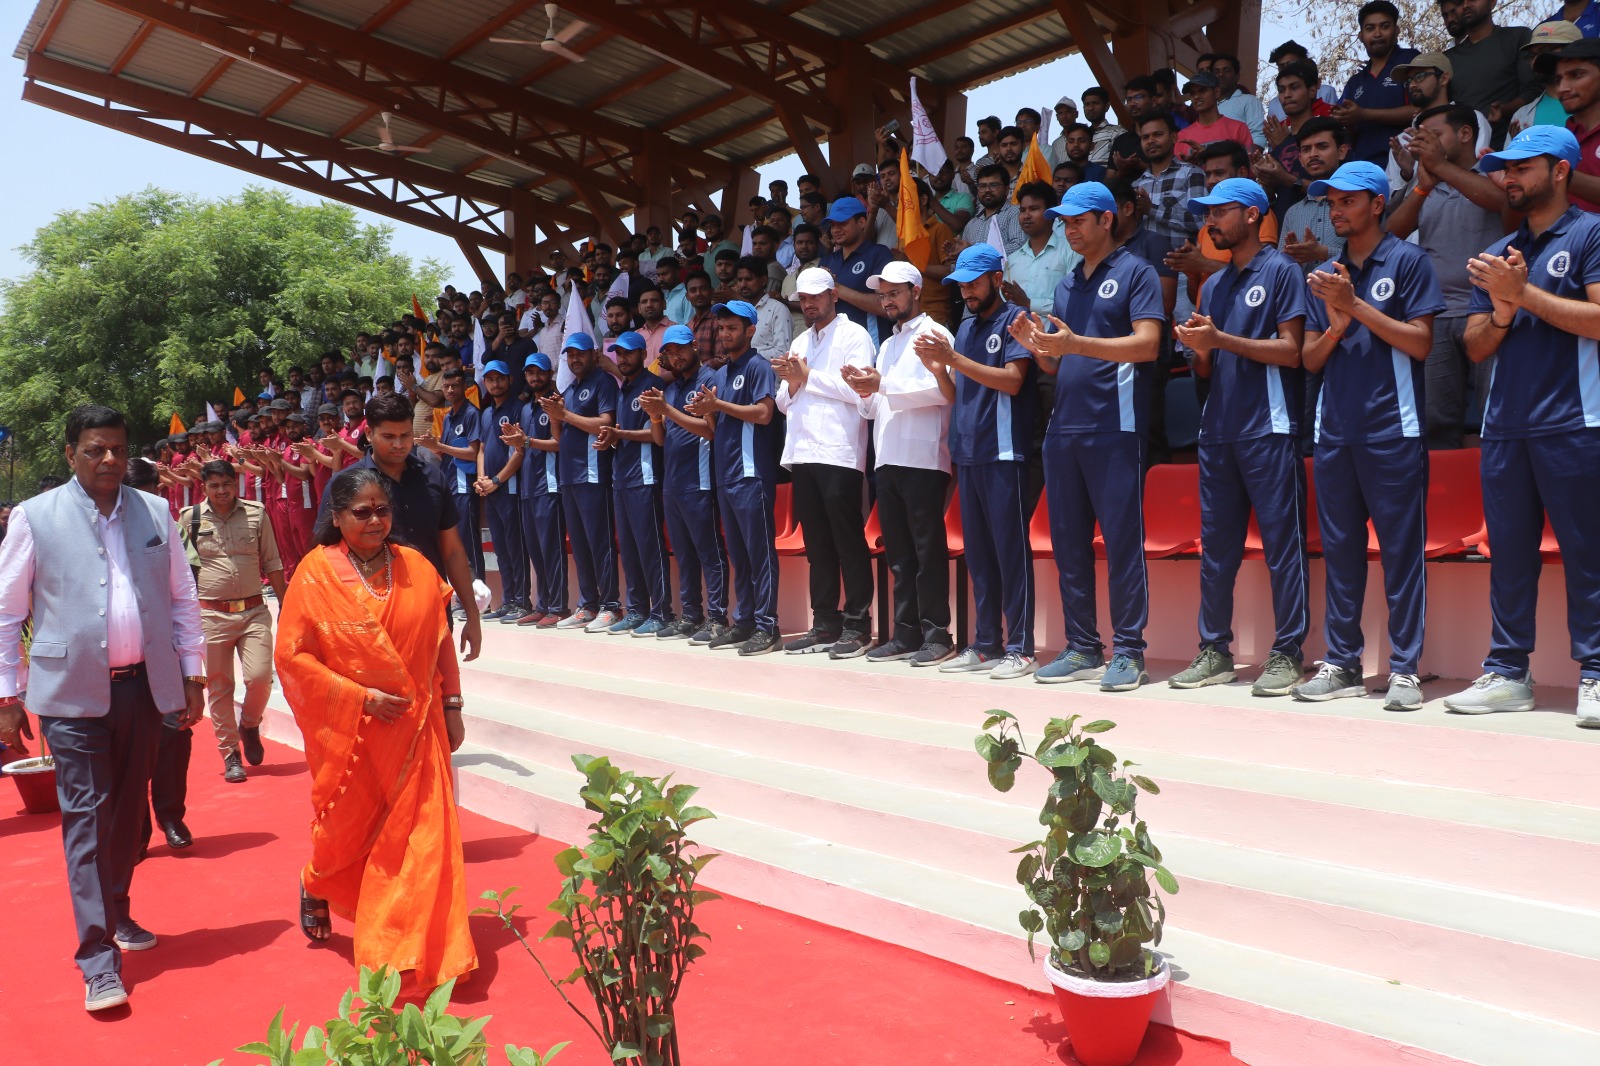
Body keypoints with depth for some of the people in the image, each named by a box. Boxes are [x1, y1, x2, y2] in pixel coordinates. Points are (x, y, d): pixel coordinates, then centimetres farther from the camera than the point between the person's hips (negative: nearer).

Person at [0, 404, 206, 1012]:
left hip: (144, 687, 3)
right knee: (87, 815, -3)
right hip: (72, 690, -3)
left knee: (128, 808, 15)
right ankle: (98, 959, 2)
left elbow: (182, 597, 11)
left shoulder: (154, 512, 7)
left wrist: (192, 675, 7)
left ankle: (117, 916, 34)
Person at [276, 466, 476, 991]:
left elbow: (441, 642, 6)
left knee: (423, 834, -1)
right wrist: (361, 697, -15)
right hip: (348, 731, -1)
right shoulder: (316, 573, -7)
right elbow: (292, 655, -9)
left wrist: (451, 706, 5)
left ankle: (416, 953, 11)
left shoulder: (416, 568, 0)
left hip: (415, 727, 2)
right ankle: (316, 887, 50)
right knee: (348, 830, 15)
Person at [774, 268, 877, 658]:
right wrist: (791, 383, 0)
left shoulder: (854, 335, 1)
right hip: (802, 453, 7)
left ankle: (857, 625, -1)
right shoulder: (799, 343, 22)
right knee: (817, 544, 8)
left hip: (840, 454, -7)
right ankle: (825, 624, 12)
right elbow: (784, 404, 21)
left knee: (848, 541, -5)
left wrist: (809, 376, -7)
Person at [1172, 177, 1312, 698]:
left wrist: (1221, 339, -13)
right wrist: (1200, 348, -3)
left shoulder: (1280, 271, 0)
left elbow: (1291, 351, -10)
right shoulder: (1215, 284, 20)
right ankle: (1215, 650, 14)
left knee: (1282, 543, -4)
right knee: (1215, 545, 7)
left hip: (1268, 428, -7)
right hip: (1218, 430, 7)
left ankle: (1287, 654, 1)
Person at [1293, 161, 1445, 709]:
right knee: (1340, 550, 8)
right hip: (1335, 432, 5)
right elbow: (1311, 358, 13)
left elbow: (1420, 342, -7)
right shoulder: (1325, 275, 16)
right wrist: (1336, 324, -6)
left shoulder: (1408, 262, 2)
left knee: (1401, 550, -3)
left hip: (1393, 431, -5)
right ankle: (1341, 663, 14)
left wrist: (1357, 305, -11)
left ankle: (1404, 669, 2)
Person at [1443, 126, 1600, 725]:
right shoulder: (1498, 254, 18)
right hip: (1504, 425, 6)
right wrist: (1502, 309, -5)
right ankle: (1507, 673, 12)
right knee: (1508, 552, 7)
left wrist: (1525, 292, -11)